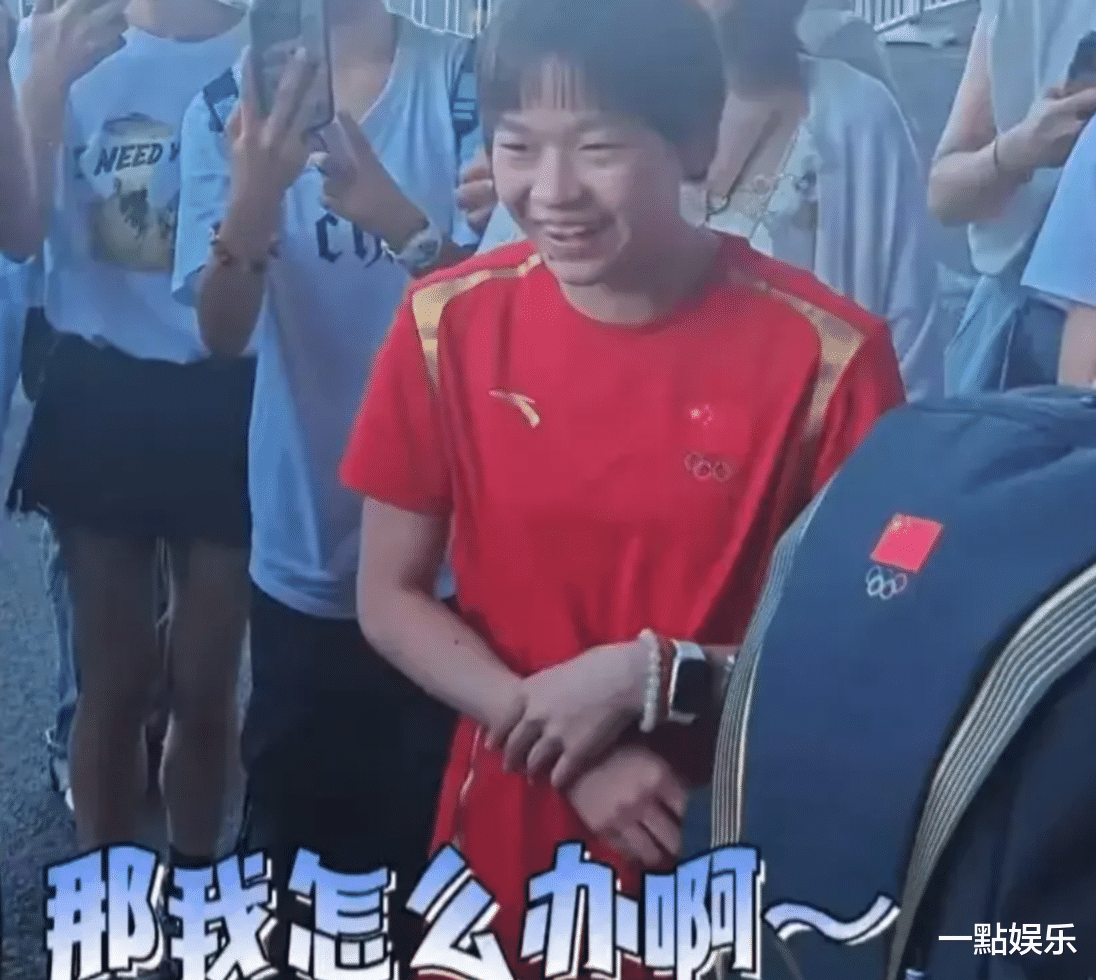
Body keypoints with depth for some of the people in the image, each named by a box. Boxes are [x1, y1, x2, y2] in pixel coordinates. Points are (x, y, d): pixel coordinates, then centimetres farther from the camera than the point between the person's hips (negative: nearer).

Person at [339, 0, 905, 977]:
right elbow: (389, 598, -4)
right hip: (506, 831, 2)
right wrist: (572, 754, -15)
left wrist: (654, 679, -20)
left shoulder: (827, 352, -17)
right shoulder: (449, 322, -9)